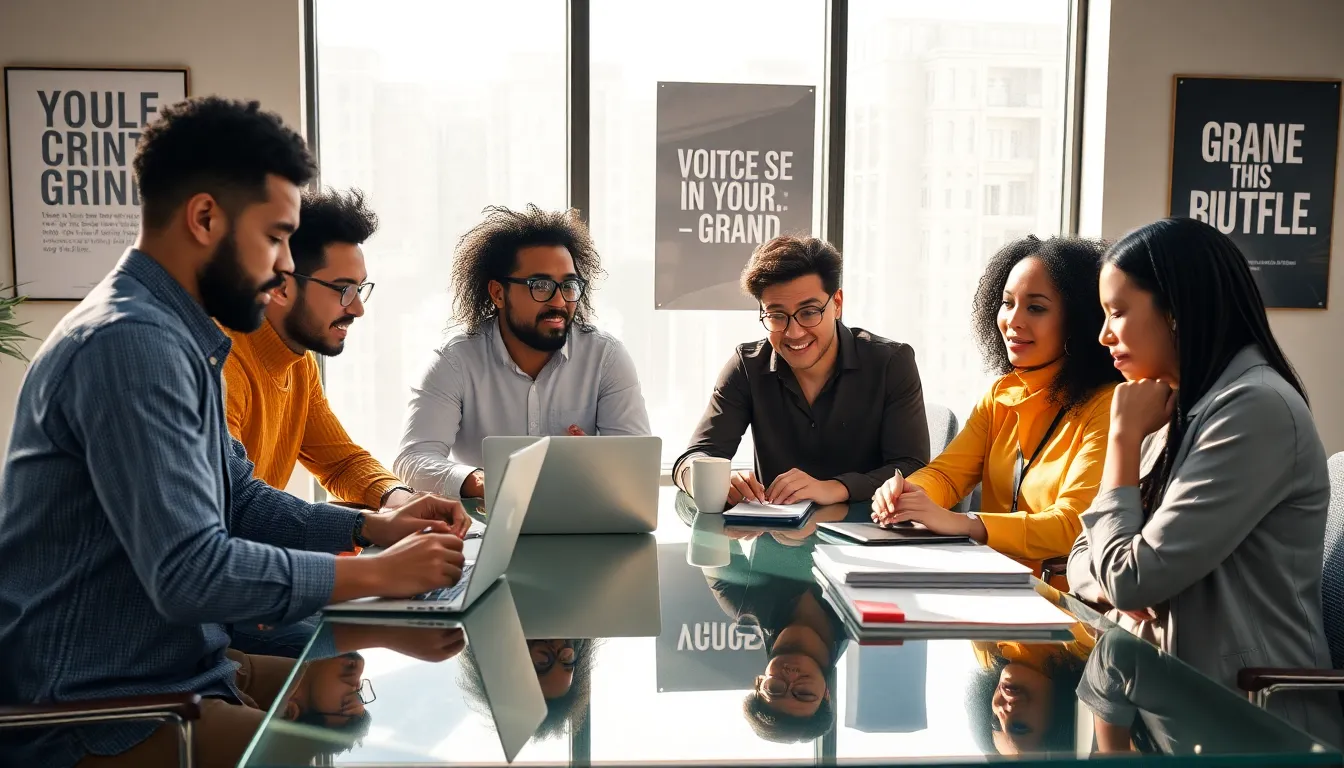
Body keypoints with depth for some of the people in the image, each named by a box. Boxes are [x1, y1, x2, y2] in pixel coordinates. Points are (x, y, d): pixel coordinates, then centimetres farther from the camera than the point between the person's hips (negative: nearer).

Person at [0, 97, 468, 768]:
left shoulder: (176, 335, 9)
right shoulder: (130, 343, -23)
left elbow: (238, 500, 16)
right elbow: (190, 573, -29)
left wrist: (376, 526, 5)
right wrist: (378, 573, -20)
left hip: (185, 668, 10)